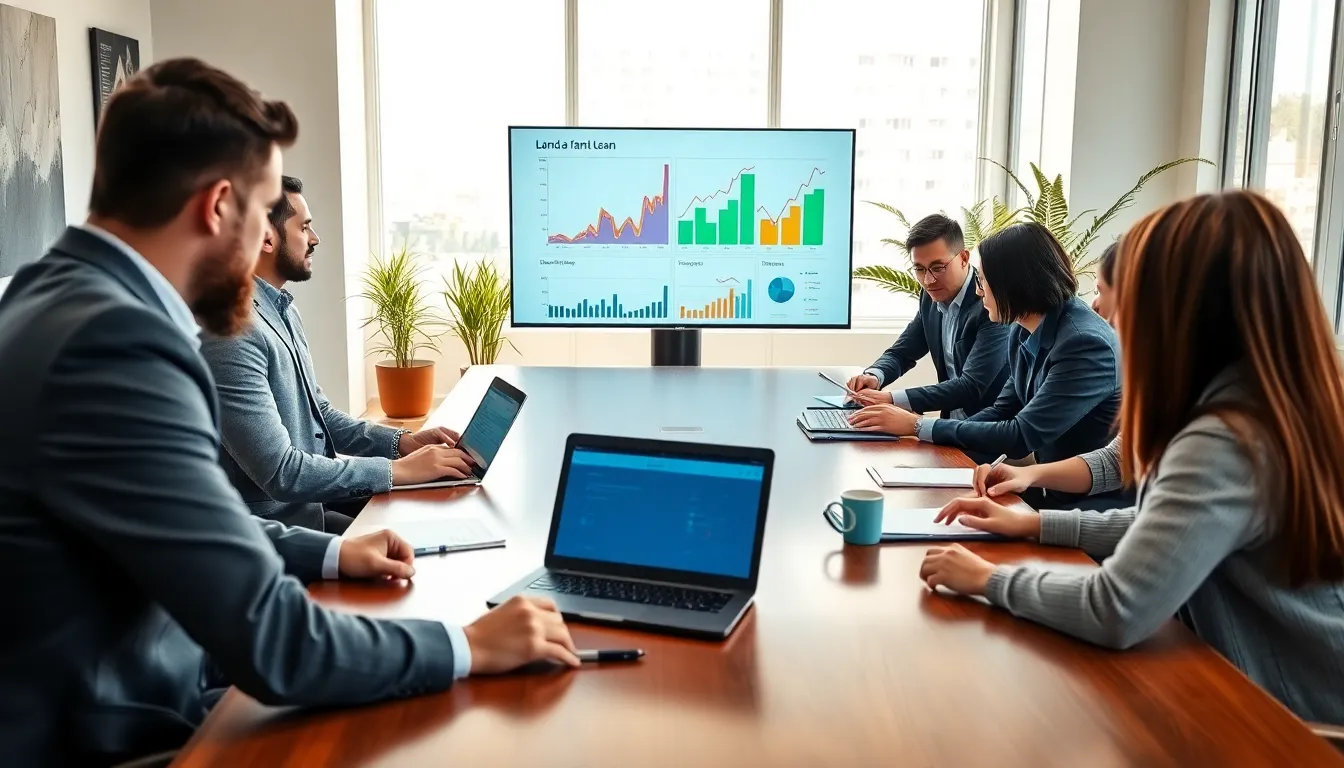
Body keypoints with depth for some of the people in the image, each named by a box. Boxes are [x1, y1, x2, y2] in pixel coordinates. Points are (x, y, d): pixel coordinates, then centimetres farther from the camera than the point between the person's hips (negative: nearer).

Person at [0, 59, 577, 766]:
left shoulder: (65, 299, 2)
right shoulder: (113, 340, -29)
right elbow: (269, 642, -27)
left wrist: (327, 553, 12)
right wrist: (469, 647, -16)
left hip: (122, 695, 8)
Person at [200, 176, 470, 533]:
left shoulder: (283, 309, 8)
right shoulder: (232, 331, -25)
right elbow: (280, 472, -27)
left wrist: (402, 441, 0)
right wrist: (399, 469, -23)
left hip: (313, 493, 9)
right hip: (281, 521, -9)